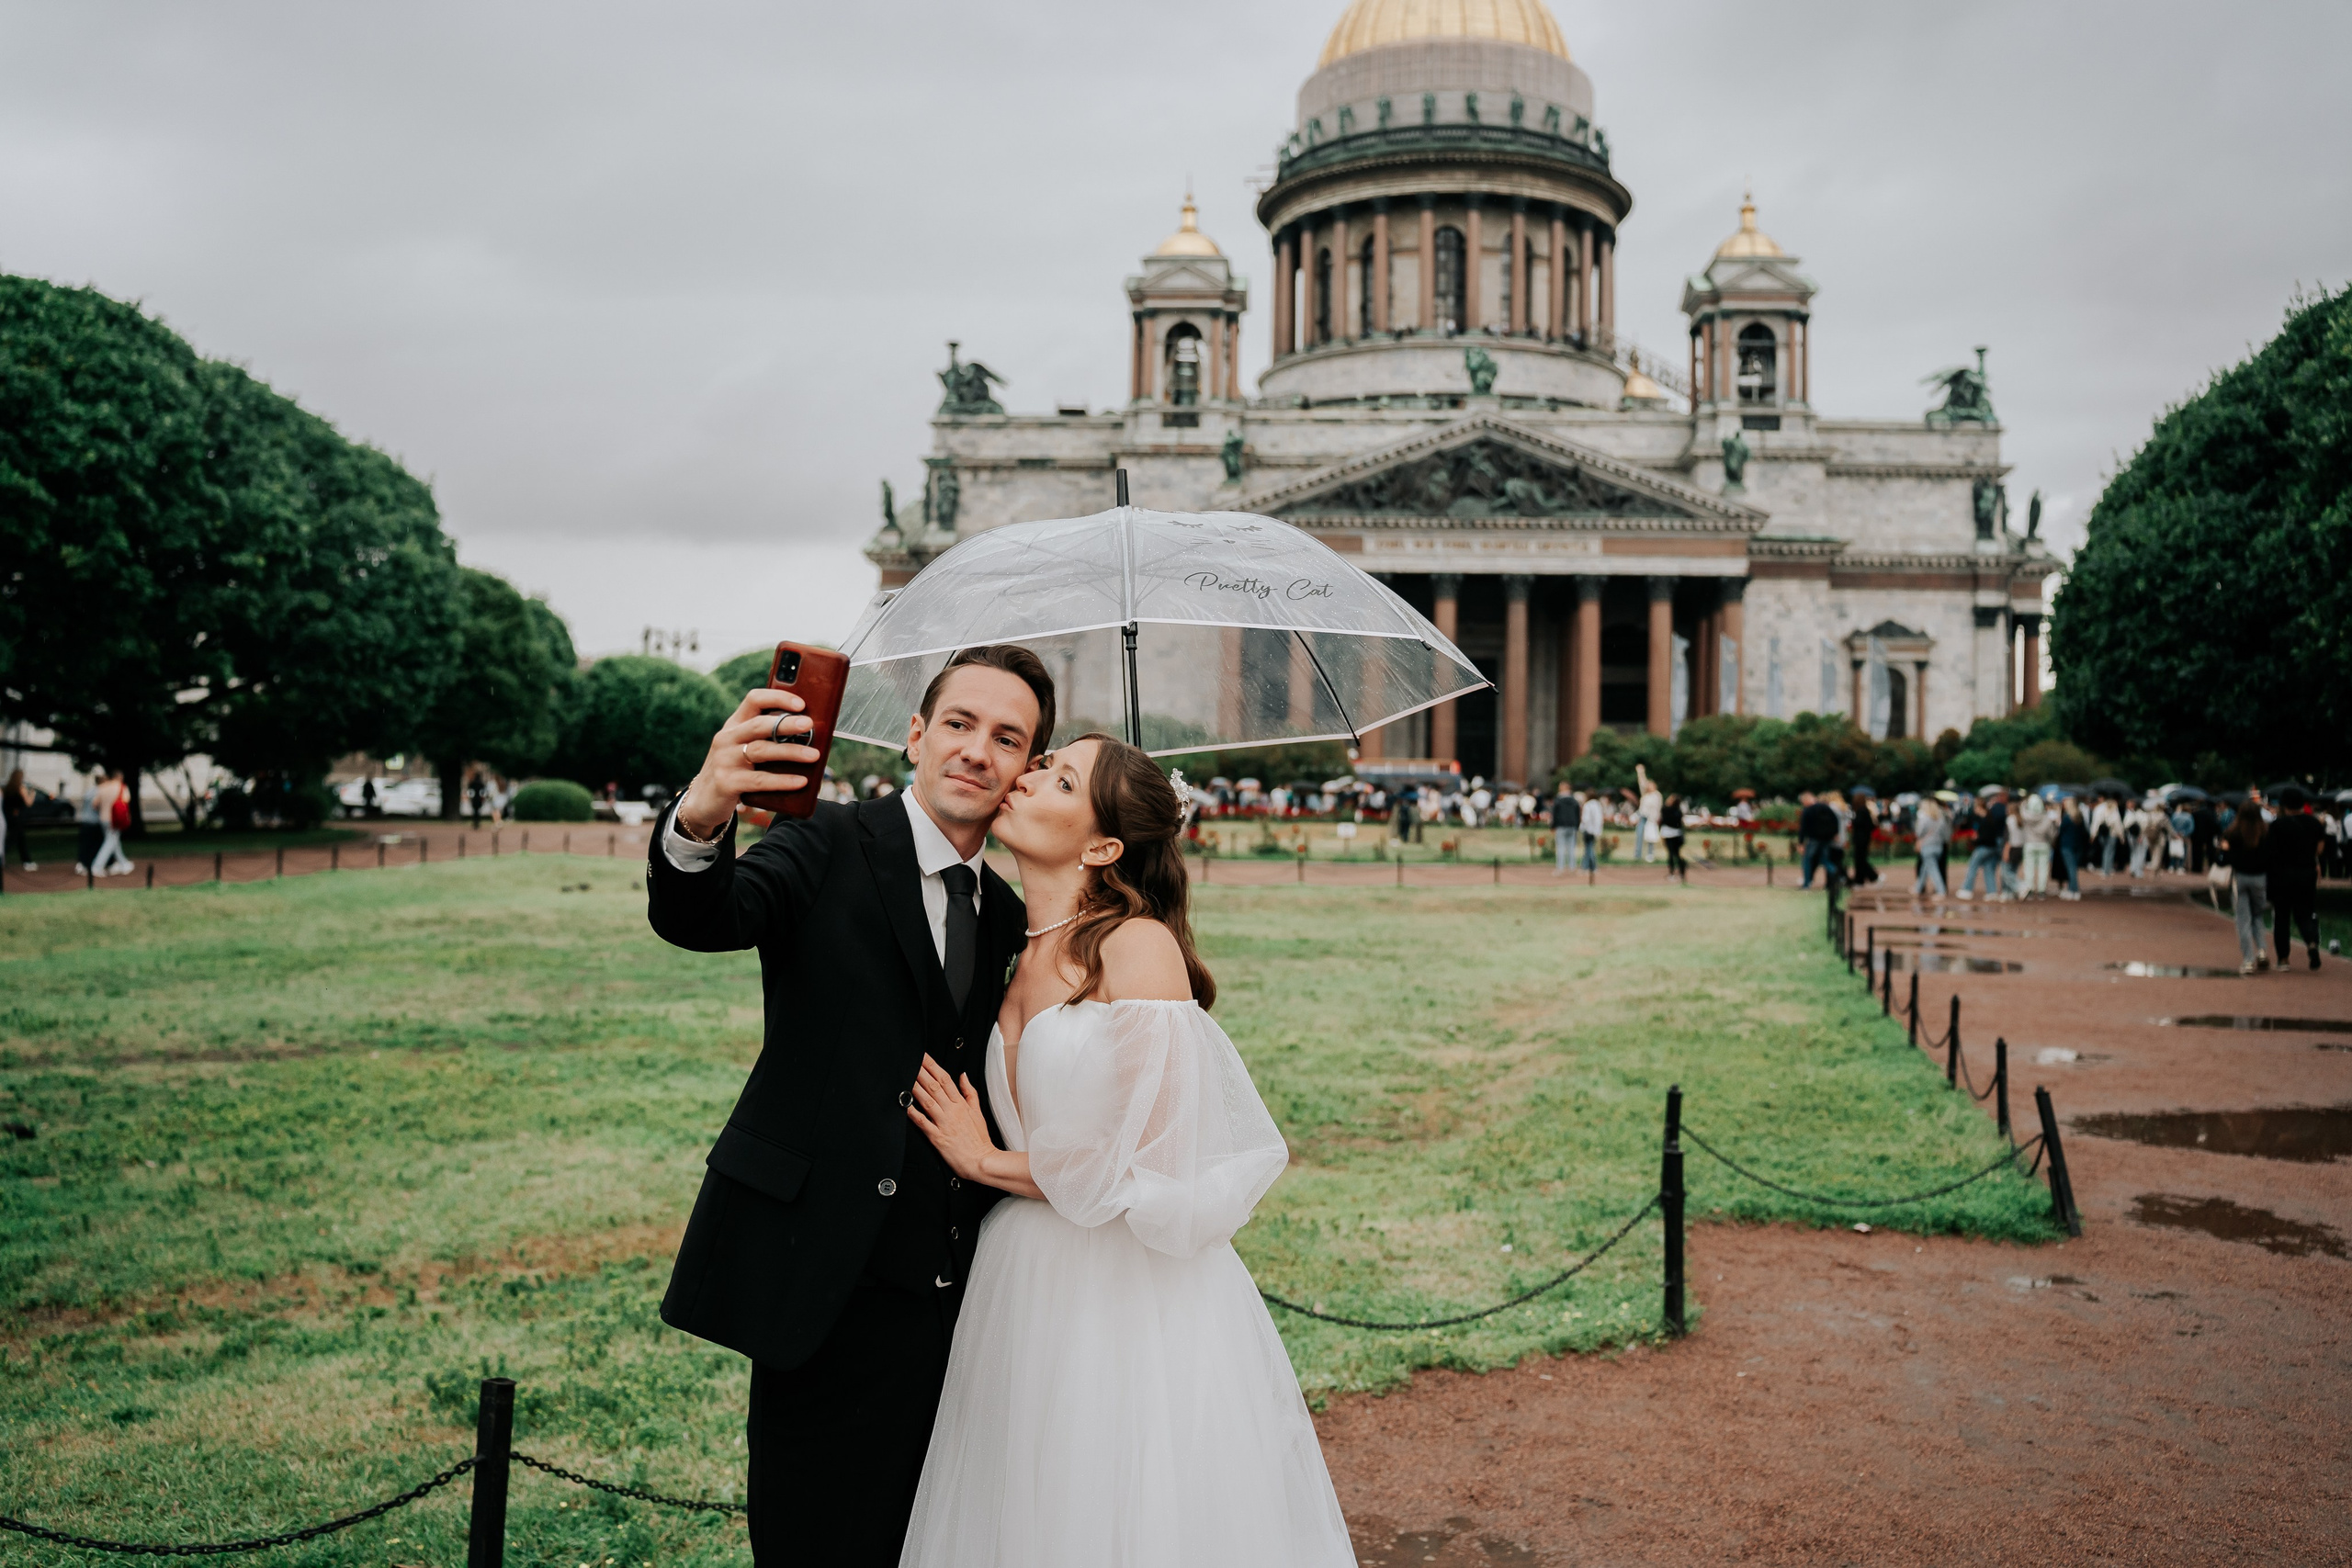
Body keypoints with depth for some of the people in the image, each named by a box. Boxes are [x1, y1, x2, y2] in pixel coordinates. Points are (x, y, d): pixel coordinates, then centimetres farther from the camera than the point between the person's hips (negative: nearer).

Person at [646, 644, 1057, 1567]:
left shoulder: (1006, 914, 12)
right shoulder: (831, 848, -5)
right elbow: (694, 918, -25)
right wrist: (701, 817, -43)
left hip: (947, 1284, 6)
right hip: (828, 1278, -5)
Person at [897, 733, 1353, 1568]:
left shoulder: (1138, 947, -15)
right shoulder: (1021, 958, 7)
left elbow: (1144, 1165, -19)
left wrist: (987, 1162, -9)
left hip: (1133, 1298, -7)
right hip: (1028, 1290, 7)